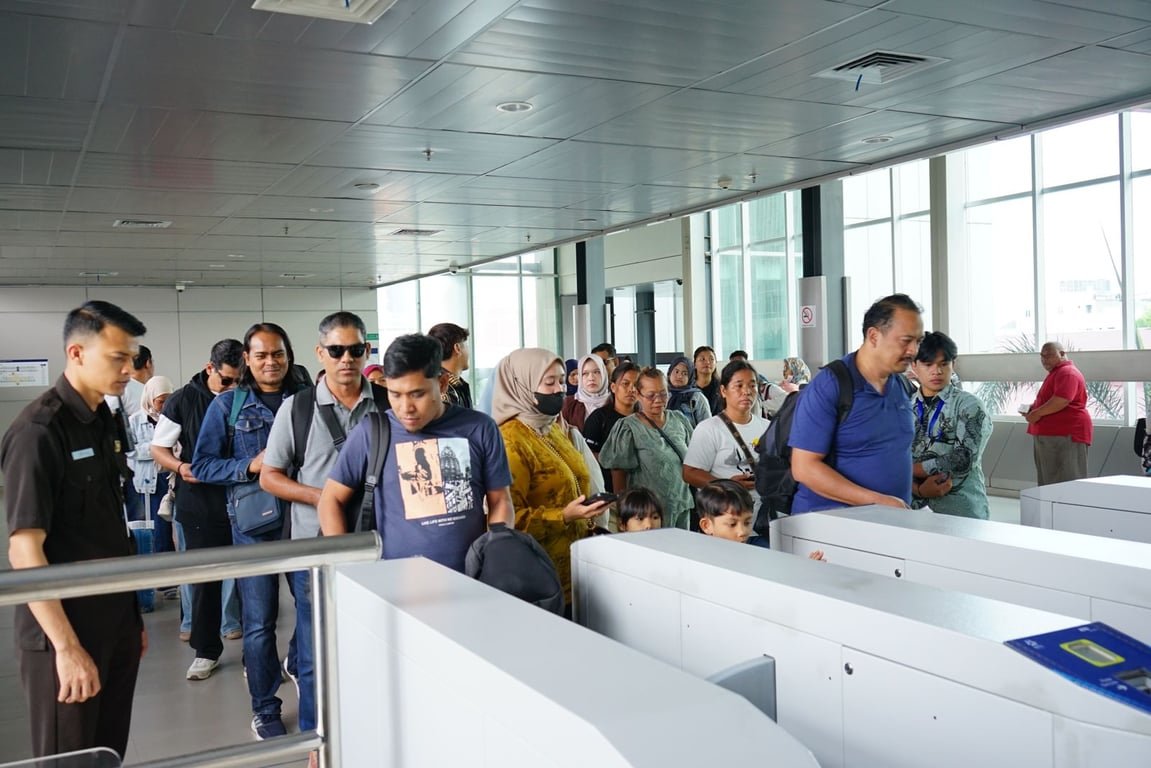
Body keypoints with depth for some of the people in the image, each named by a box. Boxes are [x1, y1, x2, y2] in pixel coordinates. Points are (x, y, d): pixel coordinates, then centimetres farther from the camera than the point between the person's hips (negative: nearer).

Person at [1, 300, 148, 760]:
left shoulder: (105, 422, 9)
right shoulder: (39, 431, -16)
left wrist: (132, 615, 15)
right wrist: (66, 646, -21)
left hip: (115, 624, 7)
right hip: (66, 634, -7)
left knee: (110, 753, 15)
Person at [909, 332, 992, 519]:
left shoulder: (969, 406, -3)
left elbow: (964, 460, -14)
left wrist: (911, 468, -10)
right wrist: (919, 490, -17)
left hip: (961, 512, -3)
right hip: (914, 509, 3)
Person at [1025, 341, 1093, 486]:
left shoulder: (1067, 373, -13)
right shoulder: (1056, 373, 22)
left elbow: (1062, 400, -27)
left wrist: (1038, 412, -17)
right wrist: (1035, 408, 13)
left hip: (1065, 434, -11)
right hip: (1051, 435, 11)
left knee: (1066, 484, -9)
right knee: (1051, 482, 11)